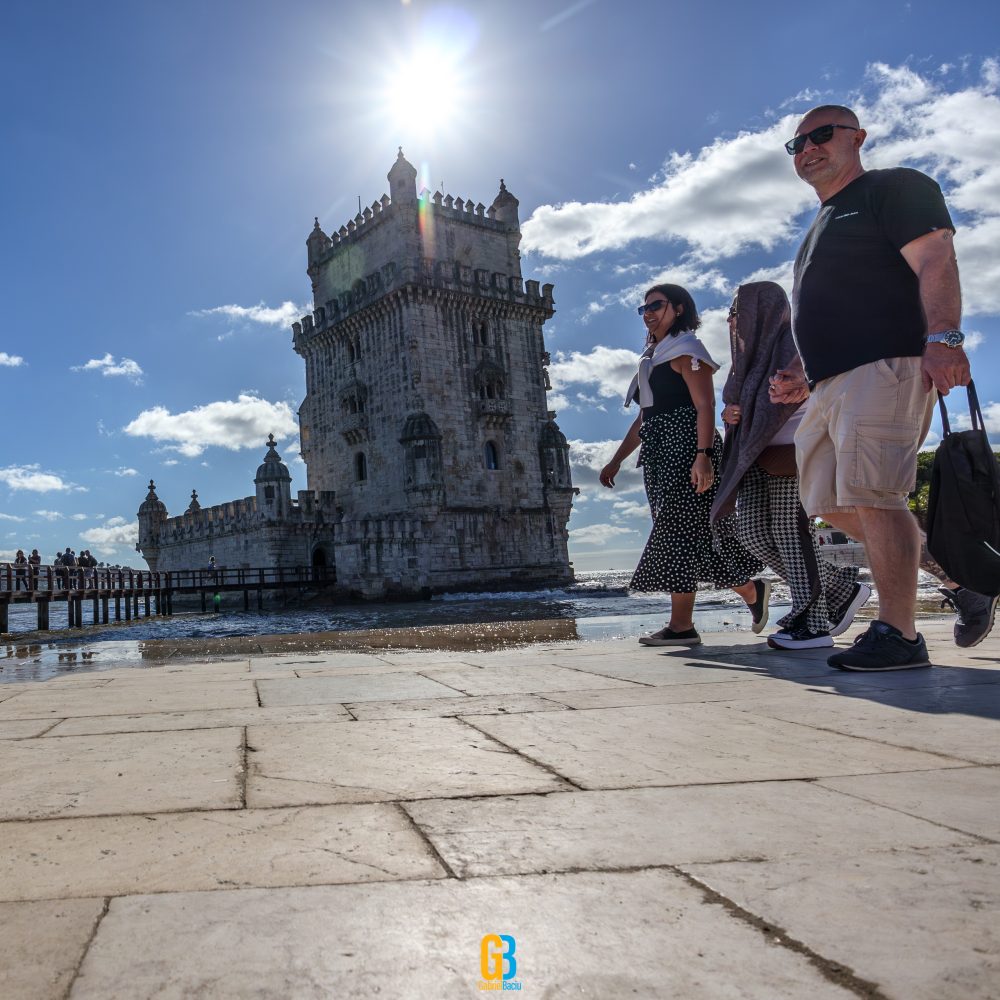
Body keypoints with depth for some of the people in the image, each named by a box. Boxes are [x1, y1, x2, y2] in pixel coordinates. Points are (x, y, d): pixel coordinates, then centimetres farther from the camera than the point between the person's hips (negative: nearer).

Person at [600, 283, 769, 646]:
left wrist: (703, 455, -27)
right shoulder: (652, 359, 24)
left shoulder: (686, 350, -3)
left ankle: (680, 625, -10)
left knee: (677, 532, -12)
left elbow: (705, 405, -15)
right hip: (661, 454, 9)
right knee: (690, 534, 6)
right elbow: (644, 419, 25)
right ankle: (751, 592, 19)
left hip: (686, 450, -9)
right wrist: (616, 461, 21)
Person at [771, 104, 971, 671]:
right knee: (837, 504, 7)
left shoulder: (894, 188, 3)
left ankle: (899, 636, -12)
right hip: (832, 385, 10)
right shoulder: (823, 226, 30)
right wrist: (804, 375, 19)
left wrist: (943, 336, -27)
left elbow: (935, 261, -12)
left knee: (871, 496, -18)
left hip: (884, 368, -10)